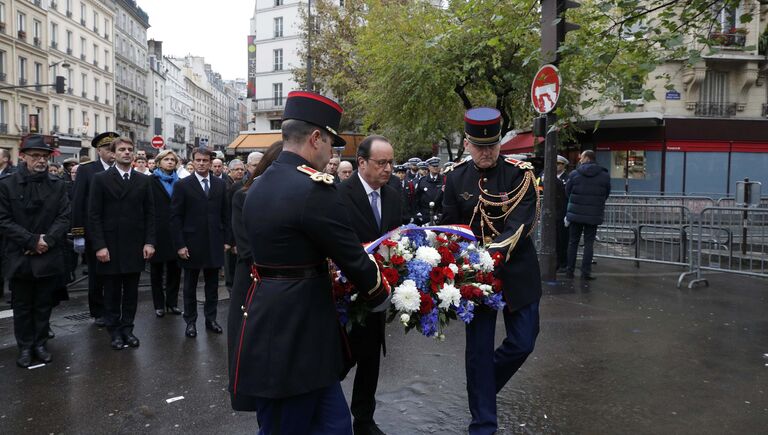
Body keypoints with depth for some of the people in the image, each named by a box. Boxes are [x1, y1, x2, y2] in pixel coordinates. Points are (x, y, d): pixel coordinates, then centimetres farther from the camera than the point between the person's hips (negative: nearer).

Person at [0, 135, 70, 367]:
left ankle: (40, 344, 24)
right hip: (19, 257, -1)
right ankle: (25, 347, 21)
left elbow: (64, 217, 0)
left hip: (49, 256, 2)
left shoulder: (57, 185, 4)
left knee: (44, 304, 11)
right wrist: (32, 241, -14)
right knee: (22, 306, 9)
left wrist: (47, 240, -13)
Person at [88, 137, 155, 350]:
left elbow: (149, 213, 6)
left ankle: (127, 329, 21)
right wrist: (99, 245, -11)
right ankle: (114, 331, 20)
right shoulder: (101, 179, -1)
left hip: (135, 246, 2)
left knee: (131, 291, 9)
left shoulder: (144, 180, 6)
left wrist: (149, 242, -2)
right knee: (112, 291, 8)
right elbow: (94, 215, -4)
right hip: (110, 246, -2)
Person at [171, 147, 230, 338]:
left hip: (214, 243, 3)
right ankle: (190, 321, 22)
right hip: (191, 244, -2)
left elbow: (225, 214, 8)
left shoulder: (220, 184, 5)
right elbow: (176, 217, -6)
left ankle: (211, 318, 25)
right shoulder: (182, 185, -4)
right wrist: (179, 245, -10)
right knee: (190, 285, 10)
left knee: (212, 284, 12)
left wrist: (226, 240, 4)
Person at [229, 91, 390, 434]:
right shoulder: (314, 188, -19)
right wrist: (381, 296, 5)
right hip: (298, 331, -9)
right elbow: (352, 256, -13)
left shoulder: (258, 186, 10)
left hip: (267, 324, 9)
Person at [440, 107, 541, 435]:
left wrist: (495, 253, -32)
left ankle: (484, 383, 35)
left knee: (522, 342, 5)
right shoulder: (455, 177, -1)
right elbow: (449, 227, 4)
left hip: (516, 270, -1)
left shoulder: (520, 173, -9)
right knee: (478, 348, 5)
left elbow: (520, 223, -19)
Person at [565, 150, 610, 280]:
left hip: (576, 213, 0)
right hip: (594, 215, 0)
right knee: (589, 243, 6)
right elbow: (606, 195, 7)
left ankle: (570, 270, 13)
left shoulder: (574, 174, -5)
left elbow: (567, 192, 1)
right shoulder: (604, 175, -1)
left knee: (573, 242, 10)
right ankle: (586, 272, 3)